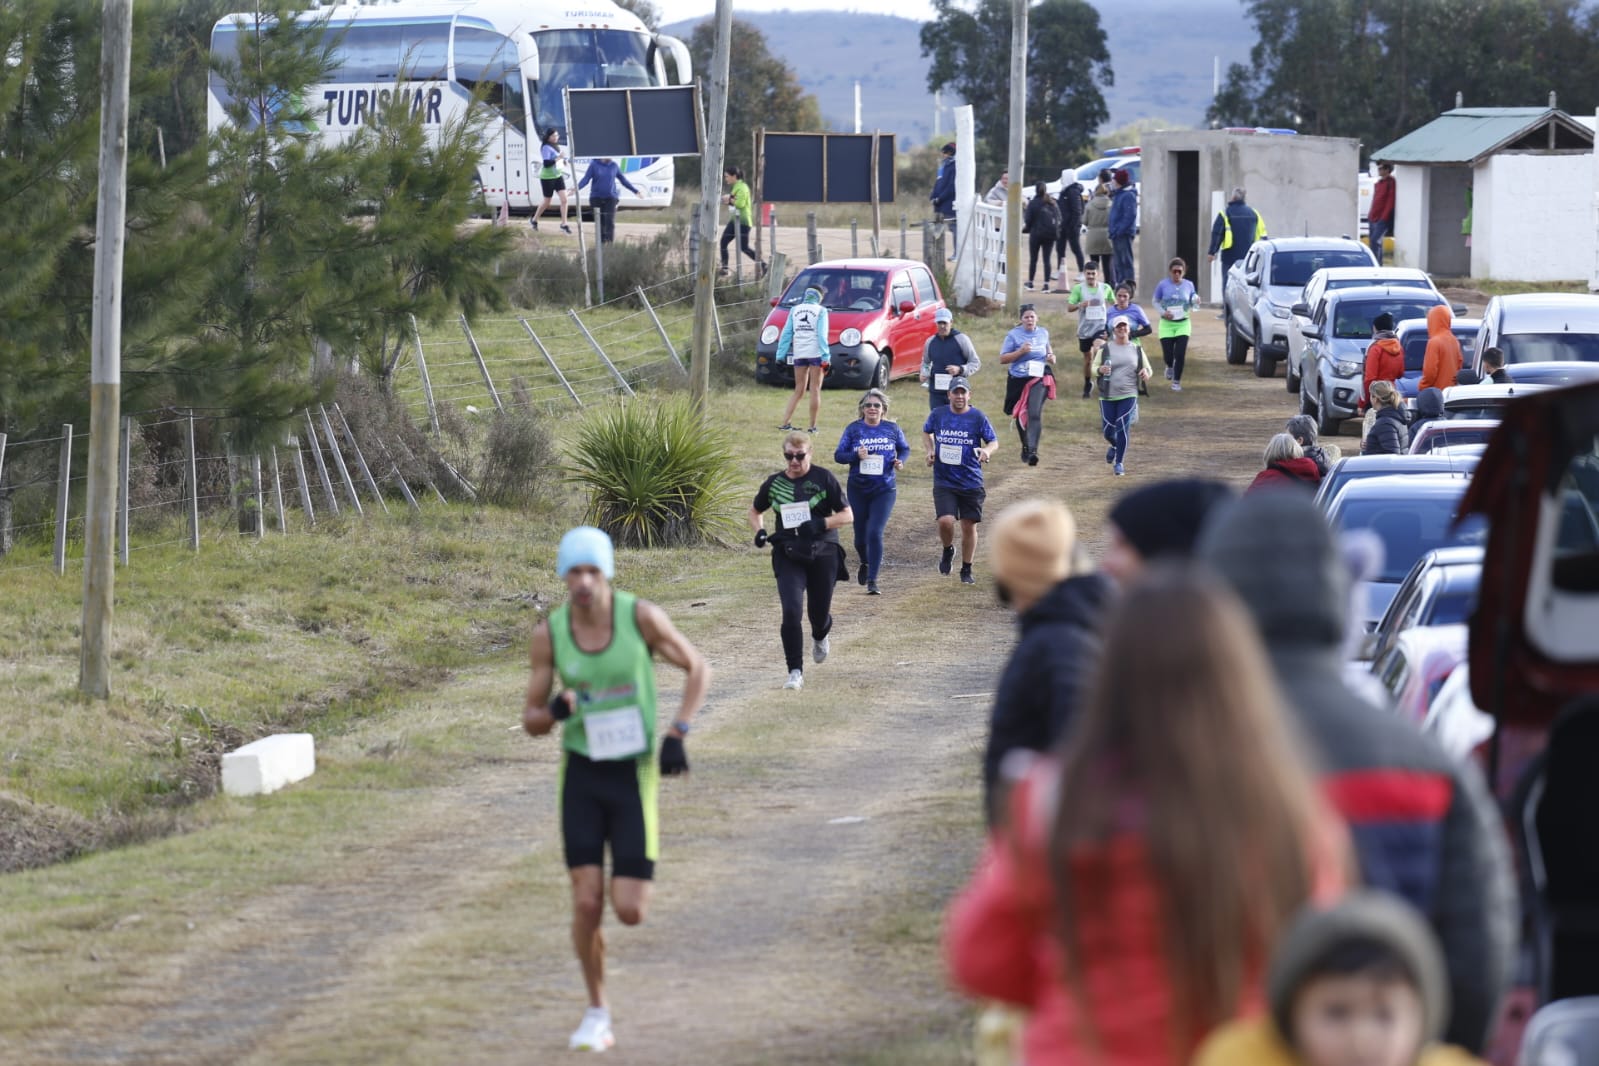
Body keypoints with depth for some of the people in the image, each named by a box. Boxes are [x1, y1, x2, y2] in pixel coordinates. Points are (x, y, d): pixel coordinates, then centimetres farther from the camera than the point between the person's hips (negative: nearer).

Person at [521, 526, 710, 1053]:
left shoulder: (641, 616, -12)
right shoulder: (549, 633, -7)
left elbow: (697, 668, 2)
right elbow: (531, 720, 0)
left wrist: (676, 735, -10)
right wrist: (553, 712, -24)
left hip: (634, 773, -1)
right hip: (581, 773, 1)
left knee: (629, 911, -6)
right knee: (586, 904, -9)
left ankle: (629, 886, 33)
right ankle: (597, 1014, 12)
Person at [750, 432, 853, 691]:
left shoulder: (823, 478, -4)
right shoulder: (774, 483, 4)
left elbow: (847, 515, -3)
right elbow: (755, 511, 22)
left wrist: (821, 524, -19)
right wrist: (759, 532, 1)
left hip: (823, 554, -1)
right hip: (788, 555, 1)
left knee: (819, 613, 9)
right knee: (791, 611, -16)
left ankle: (820, 638, 48)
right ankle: (796, 672, -9)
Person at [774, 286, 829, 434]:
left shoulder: (795, 310, 11)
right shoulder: (821, 311, -1)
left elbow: (786, 333, 8)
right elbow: (822, 335, -9)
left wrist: (780, 354, 9)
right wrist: (825, 357, -10)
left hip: (799, 353, 4)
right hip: (815, 353, -4)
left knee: (799, 390, 11)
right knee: (815, 390, 0)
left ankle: (785, 422, 1)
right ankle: (812, 426, -2)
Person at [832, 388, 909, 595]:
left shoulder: (892, 429, 1)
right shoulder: (854, 429, -2)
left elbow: (904, 449, 15)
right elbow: (838, 455, -2)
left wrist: (900, 461, -7)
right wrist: (856, 456, -21)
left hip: (884, 491, -1)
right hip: (858, 490, 1)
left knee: (875, 533, -14)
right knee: (860, 536, 11)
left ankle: (872, 580, -7)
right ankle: (865, 564, 44)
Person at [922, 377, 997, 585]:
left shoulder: (978, 418, -4)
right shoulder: (937, 415, 1)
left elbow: (994, 441, 2)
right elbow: (926, 432, 21)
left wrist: (987, 450, -20)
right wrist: (930, 449, 3)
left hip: (971, 482, 0)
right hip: (944, 481, 0)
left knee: (969, 526, 7)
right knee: (946, 521, -17)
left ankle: (966, 570, 24)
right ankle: (948, 551, 16)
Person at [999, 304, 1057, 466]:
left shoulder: (1043, 333, 8)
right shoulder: (1014, 335, -2)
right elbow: (1002, 359, -4)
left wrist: (1050, 355, 7)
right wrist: (1020, 351, -17)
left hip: (1039, 379, 0)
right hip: (1018, 380, 0)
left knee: (1034, 414, -19)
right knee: (1020, 416, 14)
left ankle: (1033, 451, -28)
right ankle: (1025, 447, 38)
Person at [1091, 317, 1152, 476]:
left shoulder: (1136, 349, 6)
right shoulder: (1105, 348, 1)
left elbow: (1147, 369, 15)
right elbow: (1094, 368, 4)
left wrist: (1146, 374, -9)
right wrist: (1100, 370, -20)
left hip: (1128, 396, 0)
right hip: (1107, 396, 0)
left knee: (1123, 430, -9)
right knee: (1109, 431, 5)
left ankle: (1119, 462, 3)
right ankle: (1114, 446, 40)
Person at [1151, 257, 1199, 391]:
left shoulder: (1188, 285, 1)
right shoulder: (1163, 285, -4)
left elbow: (1193, 304, 12)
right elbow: (1156, 301, 5)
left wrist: (1196, 301, -13)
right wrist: (1163, 312, -14)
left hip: (1183, 324, 1)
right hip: (1167, 324, -1)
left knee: (1180, 354, -9)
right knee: (1168, 355, 0)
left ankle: (1177, 381, 7)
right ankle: (1170, 367, 37)